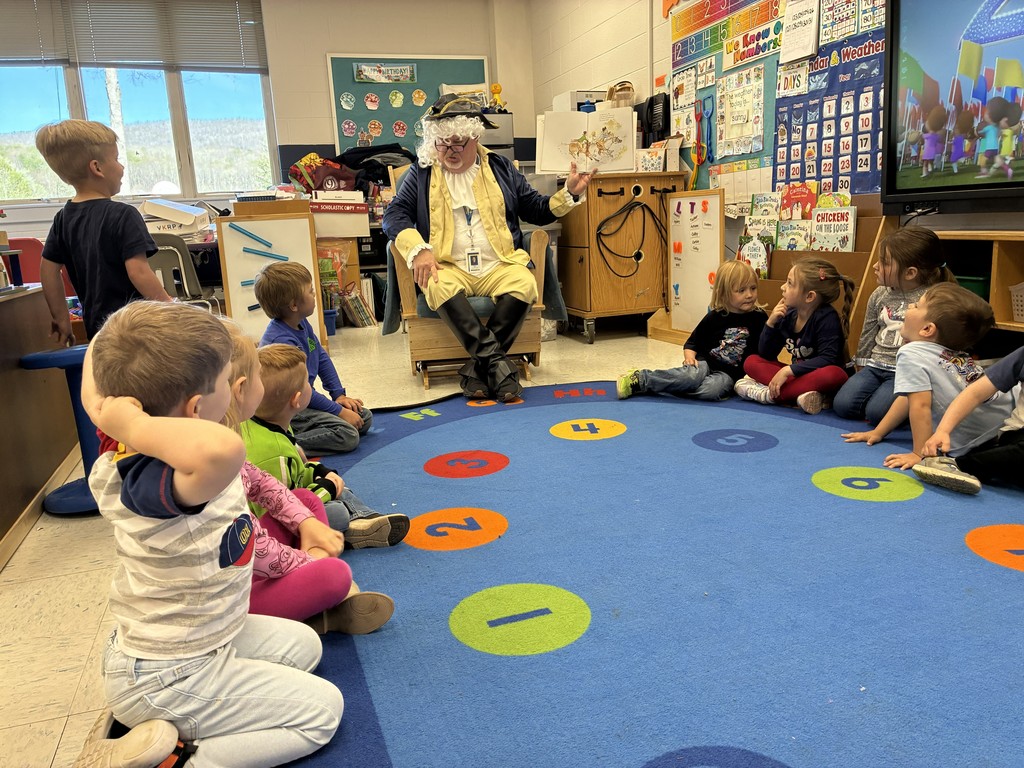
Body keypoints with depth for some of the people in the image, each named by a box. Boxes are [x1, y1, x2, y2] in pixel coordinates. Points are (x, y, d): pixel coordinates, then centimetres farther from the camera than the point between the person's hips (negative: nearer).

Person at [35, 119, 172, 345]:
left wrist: (60, 318, 18)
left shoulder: (63, 219, 7)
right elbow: (138, 272, -21)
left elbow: (49, 270, 10)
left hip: (96, 327, 8)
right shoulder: (123, 215, -15)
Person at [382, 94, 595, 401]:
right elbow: (394, 214, 4)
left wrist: (569, 192, 3)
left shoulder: (501, 167, 18)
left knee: (524, 283, -32)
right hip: (449, 267, -1)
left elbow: (538, 210, 21)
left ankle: (478, 368, -28)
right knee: (439, 288, -36)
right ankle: (498, 363, -36)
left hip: (499, 265, 1)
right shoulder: (421, 174, 14)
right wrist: (418, 249, -14)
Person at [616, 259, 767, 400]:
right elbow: (691, 343, 6)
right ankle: (639, 380, -28)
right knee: (693, 376, -37)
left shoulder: (759, 317, 3)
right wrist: (690, 357, -11)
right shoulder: (714, 317, 0)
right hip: (705, 362, -1)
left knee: (711, 389, -35)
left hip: (729, 373, 1)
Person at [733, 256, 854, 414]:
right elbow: (765, 355, 2)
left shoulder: (827, 318, -16)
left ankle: (768, 393, -33)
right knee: (751, 361, -9)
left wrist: (788, 370, -31)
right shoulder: (788, 315, 0)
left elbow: (827, 359, -26)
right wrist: (771, 323, -12)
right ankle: (803, 394, -28)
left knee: (834, 374, -39)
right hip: (797, 376, 6)